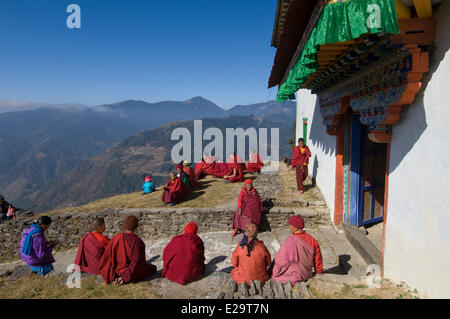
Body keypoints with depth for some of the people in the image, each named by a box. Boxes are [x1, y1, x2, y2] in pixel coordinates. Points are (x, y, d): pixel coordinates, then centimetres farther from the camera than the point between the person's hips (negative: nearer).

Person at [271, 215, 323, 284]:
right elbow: (317, 258, 3)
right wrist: (318, 272, 20)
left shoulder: (290, 240, -25)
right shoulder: (311, 240, -8)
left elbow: (280, 260, -19)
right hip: (307, 274, 6)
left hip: (293, 275, -6)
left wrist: (273, 273, -3)